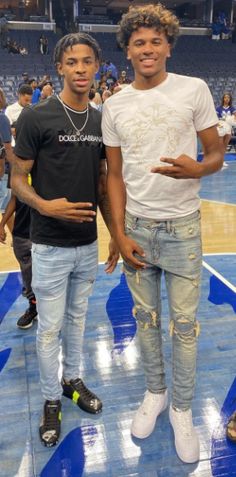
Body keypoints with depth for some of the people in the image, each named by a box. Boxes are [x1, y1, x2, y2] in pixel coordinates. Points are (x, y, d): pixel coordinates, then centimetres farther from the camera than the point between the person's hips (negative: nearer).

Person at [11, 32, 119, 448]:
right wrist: (44, 205, -28)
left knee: (77, 318, 20)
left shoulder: (100, 122, 5)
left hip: (88, 244, 5)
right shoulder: (35, 117, -11)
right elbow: (17, 180, -8)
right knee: (50, 327, 8)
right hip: (50, 245, -5)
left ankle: (72, 380, 40)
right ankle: (51, 399, 28)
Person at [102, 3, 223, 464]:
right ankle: (155, 392, 36)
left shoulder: (194, 89, -4)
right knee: (146, 317, 15)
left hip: (182, 227, -2)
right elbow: (115, 176, 5)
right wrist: (120, 235, -2)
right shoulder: (114, 106, 3)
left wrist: (197, 169, -24)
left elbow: (217, 155, 0)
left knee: (184, 323, 6)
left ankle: (181, 409, 27)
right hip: (135, 227, 3)